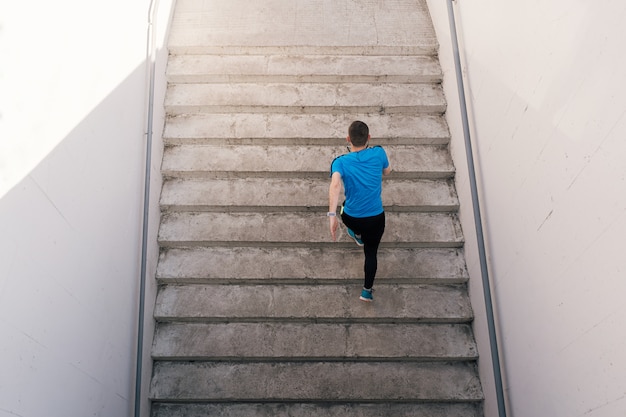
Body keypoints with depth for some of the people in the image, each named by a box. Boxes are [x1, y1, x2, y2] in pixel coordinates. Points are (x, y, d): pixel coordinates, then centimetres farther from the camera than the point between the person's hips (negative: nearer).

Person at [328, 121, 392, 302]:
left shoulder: (340, 162, -16)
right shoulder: (378, 153, -12)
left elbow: (335, 185, -35)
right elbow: (387, 172, 10)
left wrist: (332, 215, -40)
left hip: (351, 218, 0)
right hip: (376, 218, 0)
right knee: (371, 253, 24)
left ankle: (358, 235, 65)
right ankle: (367, 290, 26)